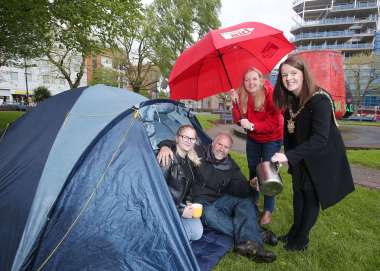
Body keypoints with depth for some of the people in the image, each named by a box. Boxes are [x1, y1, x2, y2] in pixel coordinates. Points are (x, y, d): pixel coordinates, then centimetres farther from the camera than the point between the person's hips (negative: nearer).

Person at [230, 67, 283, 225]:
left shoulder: (270, 95, -24)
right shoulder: (242, 96, -11)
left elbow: (274, 123, -24)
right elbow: (239, 121, -13)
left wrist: (253, 126, -32)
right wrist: (236, 103, -26)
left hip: (272, 139, -5)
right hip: (253, 138, 5)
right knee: (253, 169, 15)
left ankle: (268, 210, 12)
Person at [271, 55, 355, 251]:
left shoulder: (320, 100, -26)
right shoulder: (290, 101, -3)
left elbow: (320, 139, -33)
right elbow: (289, 132, 3)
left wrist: (288, 156, -39)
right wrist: (288, 157, -3)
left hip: (321, 158, -6)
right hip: (301, 158, 6)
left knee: (311, 197, 5)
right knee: (298, 193, 14)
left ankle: (302, 239, 22)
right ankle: (295, 231, 33)